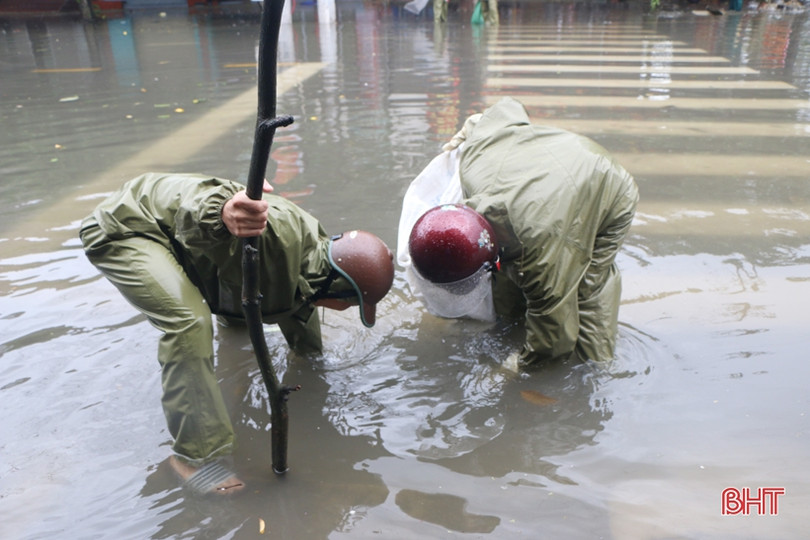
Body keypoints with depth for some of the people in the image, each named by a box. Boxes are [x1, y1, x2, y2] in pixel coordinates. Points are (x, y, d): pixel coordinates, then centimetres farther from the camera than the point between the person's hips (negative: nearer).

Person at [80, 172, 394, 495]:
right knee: (189, 322, -28)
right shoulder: (280, 235, -35)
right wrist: (220, 213, -66)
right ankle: (196, 453, -15)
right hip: (122, 227, -8)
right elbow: (193, 212, -44)